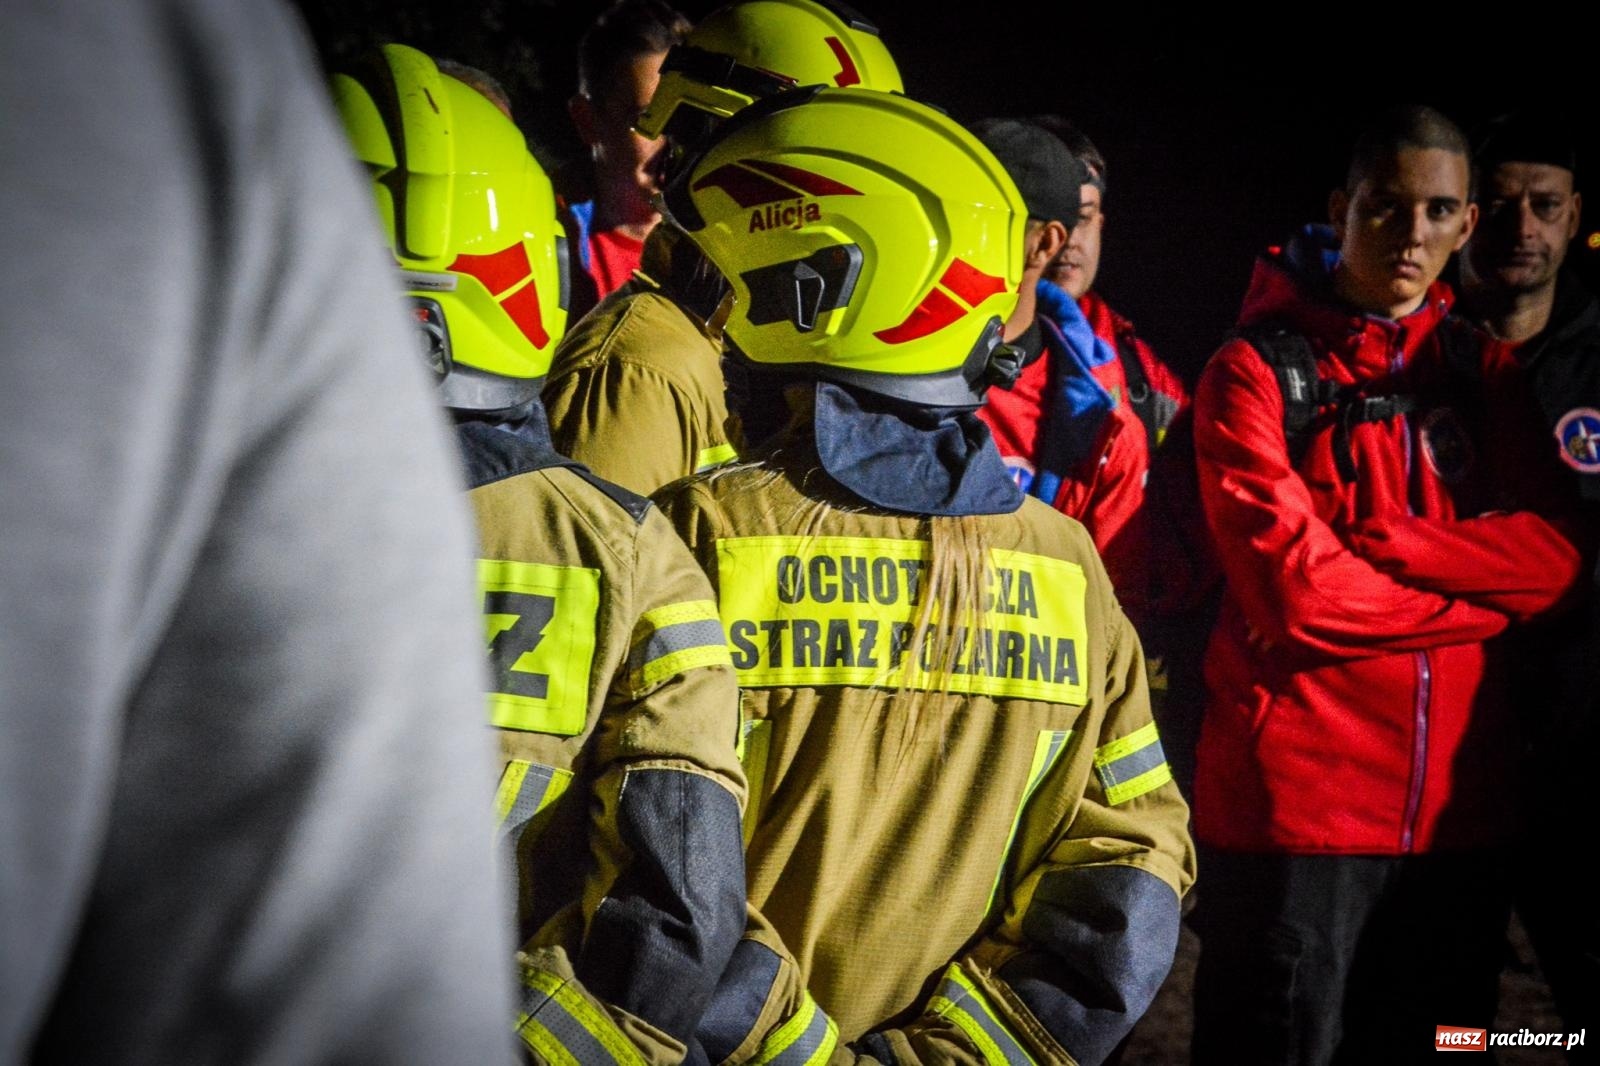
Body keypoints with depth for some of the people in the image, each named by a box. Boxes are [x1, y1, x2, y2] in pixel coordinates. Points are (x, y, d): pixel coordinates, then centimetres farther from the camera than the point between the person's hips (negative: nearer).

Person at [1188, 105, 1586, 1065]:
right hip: (1295, 803, -5)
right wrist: (1484, 597, -5)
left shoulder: (1482, 373, 13)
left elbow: (1556, 556, -2)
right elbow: (1297, 593, -15)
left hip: (1458, 811, 5)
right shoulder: (1257, 371, -3)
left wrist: (1384, 542, -14)